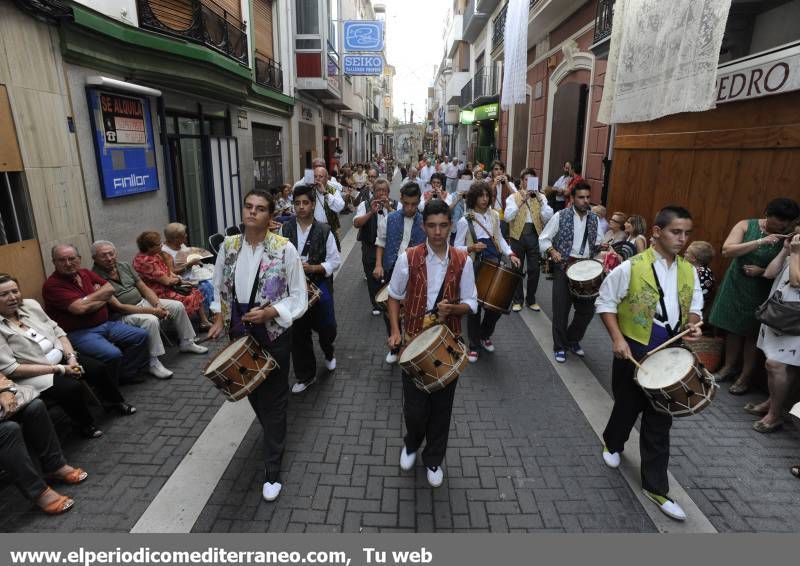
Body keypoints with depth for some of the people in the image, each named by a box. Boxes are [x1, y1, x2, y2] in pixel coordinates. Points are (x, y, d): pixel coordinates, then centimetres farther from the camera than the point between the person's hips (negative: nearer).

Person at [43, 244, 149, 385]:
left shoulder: (86, 273, 9)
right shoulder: (52, 285, -14)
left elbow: (110, 289, 7)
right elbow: (80, 308, -23)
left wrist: (90, 299, -9)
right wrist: (99, 295, -6)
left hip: (106, 324, 8)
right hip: (79, 332, -8)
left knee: (140, 335, 3)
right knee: (113, 354, -30)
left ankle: (126, 374, 12)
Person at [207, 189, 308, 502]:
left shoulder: (284, 249, -15)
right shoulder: (228, 245, -1)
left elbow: (299, 297, -12)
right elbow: (219, 287, 10)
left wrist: (268, 312, -24)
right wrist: (219, 319, -2)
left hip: (274, 332, -5)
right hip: (240, 331, 5)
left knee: (273, 398, 5)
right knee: (252, 391, 23)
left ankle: (272, 470, 20)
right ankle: (274, 434, 52)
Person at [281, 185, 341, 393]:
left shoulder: (324, 231, -5)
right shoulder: (285, 229, 0)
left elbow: (335, 261, -5)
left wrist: (313, 268, -17)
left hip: (319, 286, -1)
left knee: (327, 328, 6)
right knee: (299, 333, 9)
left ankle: (328, 353, 44)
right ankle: (305, 375, 27)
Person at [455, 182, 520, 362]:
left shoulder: (494, 215, 5)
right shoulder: (465, 221, -10)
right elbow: (457, 248, -6)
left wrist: (510, 254, 3)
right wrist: (472, 248, -24)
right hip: (474, 268, -4)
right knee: (475, 308, 3)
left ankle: (485, 335, 34)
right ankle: (473, 345, 22)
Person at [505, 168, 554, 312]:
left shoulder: (541, 197, 7)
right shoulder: (513, 197, 1)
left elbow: (548, 217, -6)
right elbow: (507, 217, -15)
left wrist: (539, 199, -12)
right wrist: (522, 201, -17)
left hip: (534, 235, 2)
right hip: (518, 235, -2)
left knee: (534, 269, 6)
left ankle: (531, 299, 23)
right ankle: (517, 300, 21)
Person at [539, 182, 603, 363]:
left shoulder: (594, 218, 9)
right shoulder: (560, 216, -5)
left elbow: (597, 242, 16)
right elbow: (543, 238, -3)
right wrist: (552, 251, -20)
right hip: (564, 266, -4)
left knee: (587, 309, 8)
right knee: (561, 309, 1)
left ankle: (573, 340, 31)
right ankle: (559, 346, 17)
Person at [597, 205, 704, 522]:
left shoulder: (689, 271, 2)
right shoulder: (631, 267, -14)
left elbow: (693, 307, 13)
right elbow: (605, 303, -9)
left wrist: (693, 324, -9)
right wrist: (617, 339, -18)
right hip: (635, 351, -4)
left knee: (660, 419, 10)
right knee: (628, 405, 16)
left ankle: (655, 486, 22)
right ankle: (613, 443, 48)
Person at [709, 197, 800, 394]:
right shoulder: (746, 226, -7)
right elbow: (726, 251, -19)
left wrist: (761, 271, -19)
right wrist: (760, 241, -26)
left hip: (761, 292, -1)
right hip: (735, 286, 1)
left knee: (752, 333, 7)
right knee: (732, 328, 13)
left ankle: (745, 377, 22)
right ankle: (728, 367, 30)